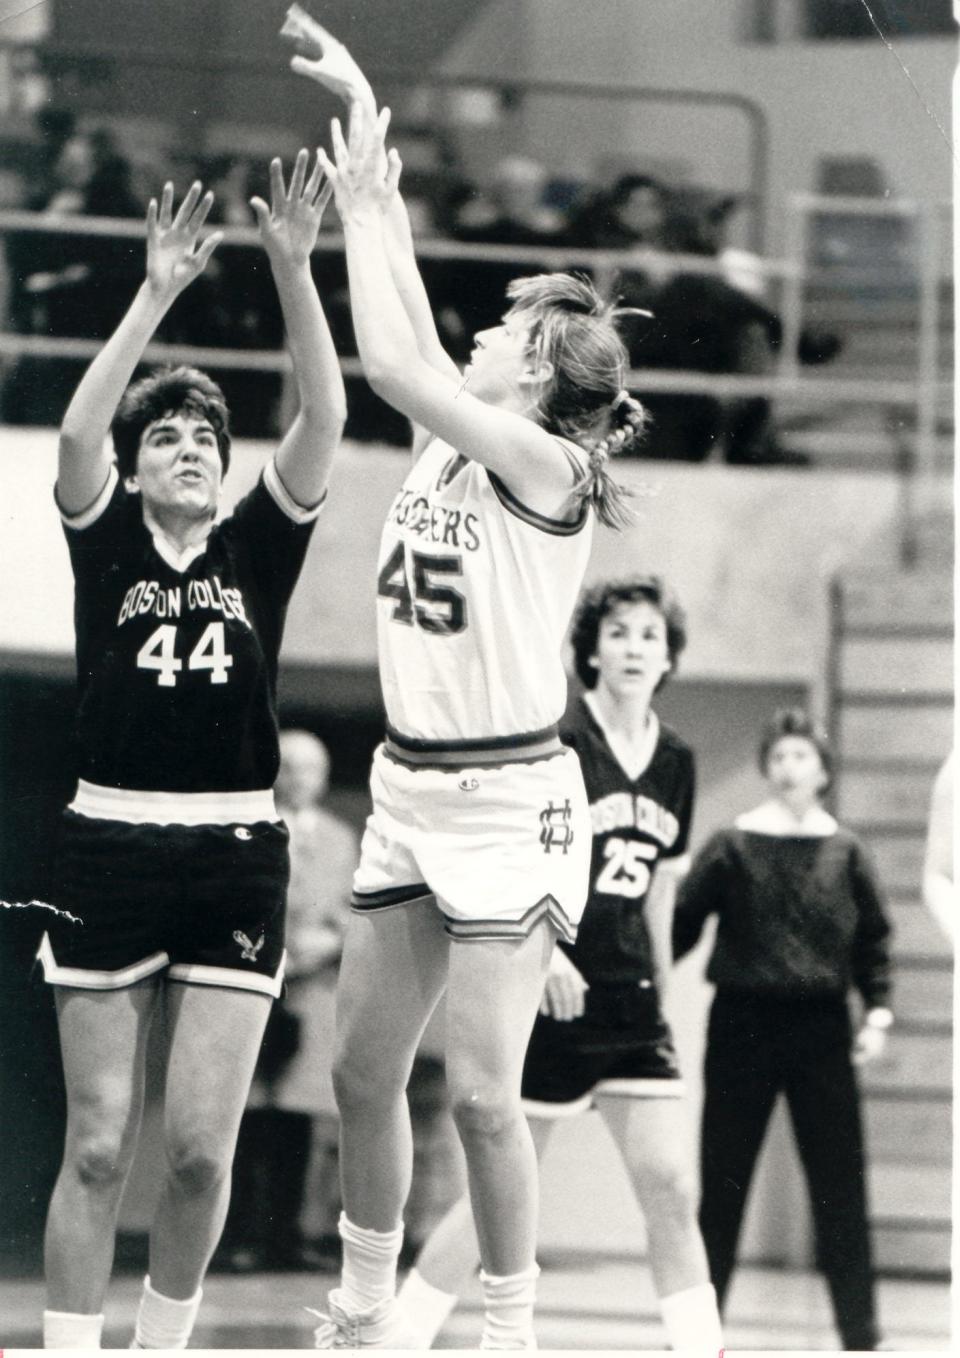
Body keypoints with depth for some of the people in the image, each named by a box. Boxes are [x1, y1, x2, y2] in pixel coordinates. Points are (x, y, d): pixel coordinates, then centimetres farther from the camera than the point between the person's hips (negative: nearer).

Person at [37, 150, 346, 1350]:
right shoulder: (106, 542, 5)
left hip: (236, 858, 1)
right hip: (110, 852, -1)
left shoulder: (260, 547, 8)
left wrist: (294, 273, -16)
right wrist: (156, 295, -21)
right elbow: (78, 431, -13)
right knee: (99, 1146, 0)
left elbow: (324, 418, -4)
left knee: (200, 1146, -2)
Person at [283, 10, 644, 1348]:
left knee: (482, 1093, -9)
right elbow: (402, 346, 9)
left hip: (507, 798, -8)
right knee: (363, 1071, 11)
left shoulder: (544, 468, -15)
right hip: (412, 787, 8)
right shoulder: (448, 438, 7)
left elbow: (394, 361, -23)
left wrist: (366, 203, -13)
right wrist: (360, 108, 9)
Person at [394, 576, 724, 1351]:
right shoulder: (557, 742, -9)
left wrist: (662, 990, 18)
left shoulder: (676, 762, 10)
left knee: (671, 1186, -2)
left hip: (630, 998, 6)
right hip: (551, 997, -6)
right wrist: (542, 947, -23)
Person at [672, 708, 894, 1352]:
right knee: (722, 1182, 5)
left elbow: (874, 940, 6)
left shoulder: (846, 853, 4)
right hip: (742, 1021, -1)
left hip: (821, 1029, 1)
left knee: (840, 1183, -1)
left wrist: (878, 1010, -5)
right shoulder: (732, 846, 0)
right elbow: (682, 924, 0)